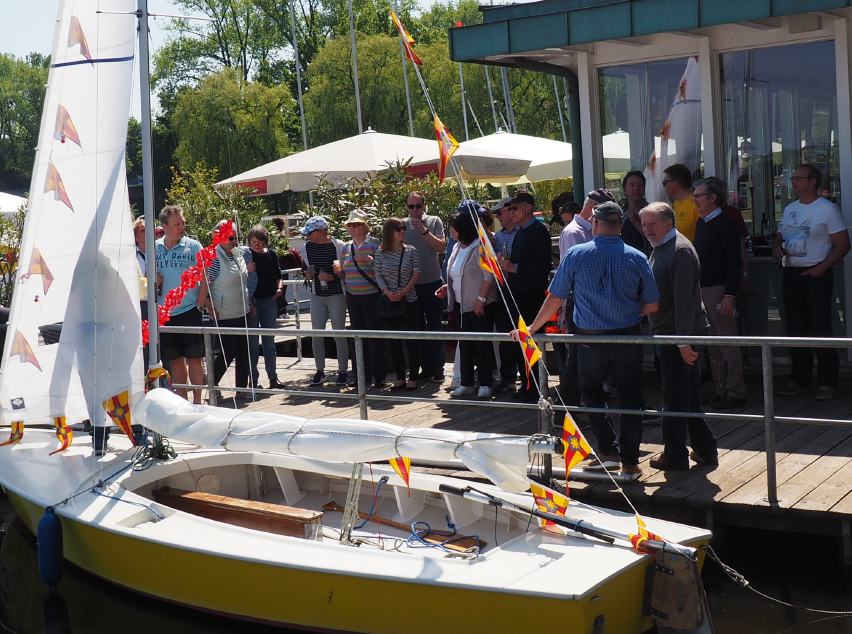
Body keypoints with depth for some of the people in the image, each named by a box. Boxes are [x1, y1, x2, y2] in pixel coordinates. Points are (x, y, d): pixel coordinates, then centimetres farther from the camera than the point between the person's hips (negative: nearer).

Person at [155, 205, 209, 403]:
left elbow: (204, 277, -2)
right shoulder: (155, 248, 7)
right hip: (165, 314, 3)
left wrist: (199, 305, -7)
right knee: (174, 360, 10)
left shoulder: (193, 246, -2)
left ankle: (197, 401, 9)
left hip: (189, 312, -3)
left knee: (194, 358, 2)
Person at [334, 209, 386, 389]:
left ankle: (379, 375, 2)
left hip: (371, 295, -6)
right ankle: (363, 373, 17)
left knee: (374, 334, -4)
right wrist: (339, 271, 0)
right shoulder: (346, 248, 14)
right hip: (352, 296, 6)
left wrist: (369, 259, -21)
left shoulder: (374, 244, -4)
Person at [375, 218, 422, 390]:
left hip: (409, 301, -1)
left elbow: (416, 274, -3)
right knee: (394, 342, 5)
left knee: (411, 341, 0)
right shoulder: (381, 253, 3)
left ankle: (413, 377, 7)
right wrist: (388, 293, -13)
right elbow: (378, 276, 3)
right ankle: (400, 377, 13)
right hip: (389, 303, 2)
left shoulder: (411, 251, 1)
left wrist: (403, 292, -14)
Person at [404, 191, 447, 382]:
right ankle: (426, 368, 15)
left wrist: (424, 230, -19)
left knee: (435, 326, 2)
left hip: (432, 282, -2)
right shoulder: (403, 225, 2)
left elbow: (441, 247, -10)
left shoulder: (434, 222, -1)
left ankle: (438, 368, 8)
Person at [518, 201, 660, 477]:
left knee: (592, 393, 19)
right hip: (629, 337, 1)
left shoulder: (576, 255, -8)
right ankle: (630, 461, 13)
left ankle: (608, 451, 10)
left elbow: (554, 299, -3)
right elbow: (652, 305, 1)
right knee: (630, 398, 11)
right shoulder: (637, 258, -4)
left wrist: (532, 328, 9)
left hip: (590, 338, -1)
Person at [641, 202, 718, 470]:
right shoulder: (660, 248, 15)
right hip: (667, 333, 10)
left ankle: (675, 456, 10)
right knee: (689, 395, 15)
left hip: (677, 334, -10)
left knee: (675, 397, 0)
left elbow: (684, 298, -22)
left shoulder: (680, 250, -17)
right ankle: (705, 449, 24)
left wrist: (684, 339, -25)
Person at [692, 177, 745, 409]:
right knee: (713, 345, 11)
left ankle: (735, 393, 3)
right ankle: (721, 390, 18)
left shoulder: (726, 223, -10)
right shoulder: (702, 223, 14)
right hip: (702, 289, 8)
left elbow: (734, 262, -15)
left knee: (728, 343, -3)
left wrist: (730, 295, -21)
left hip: (719, 290, -8)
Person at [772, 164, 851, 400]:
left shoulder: (827, 208, -6)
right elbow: (780, 236, 24)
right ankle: (800, 379, 17)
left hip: (815, 274, -7)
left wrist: (821, 268, -17)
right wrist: (776, 246, 0)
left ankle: (827, 383, -1)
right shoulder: (790, 209, 15)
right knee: (795, 328, 9)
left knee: (820, 328, -6)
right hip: (791, 273, 7)